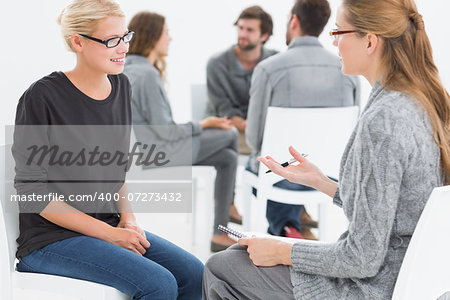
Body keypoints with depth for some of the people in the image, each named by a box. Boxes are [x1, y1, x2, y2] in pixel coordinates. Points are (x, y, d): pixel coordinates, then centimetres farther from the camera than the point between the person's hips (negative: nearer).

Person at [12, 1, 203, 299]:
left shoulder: (121, 86, 7)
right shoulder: (41, 98, -15)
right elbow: (34, 191, -14)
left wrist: (127, 216, 0)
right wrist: (108, 233, -15)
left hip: (109, 227, 7)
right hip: (50, 239, -7)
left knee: (193, 274, -11)